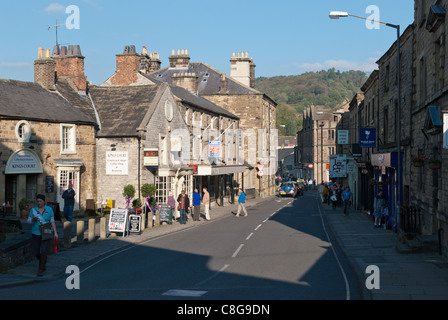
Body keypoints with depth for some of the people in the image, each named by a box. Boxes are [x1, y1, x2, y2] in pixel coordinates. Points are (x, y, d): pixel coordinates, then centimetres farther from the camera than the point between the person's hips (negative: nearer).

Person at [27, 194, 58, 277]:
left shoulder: (49, 209, -3)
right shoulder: (33, 210, -1)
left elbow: (52, 221, -1)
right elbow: (29, 221, 1)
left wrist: (55, 232, -8)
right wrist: (33, 219, -22)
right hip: (36, 234, 2)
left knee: (43, 251, -14)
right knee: (36, 252, 6)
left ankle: (41, 270, -4)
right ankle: (43, 261, 38)